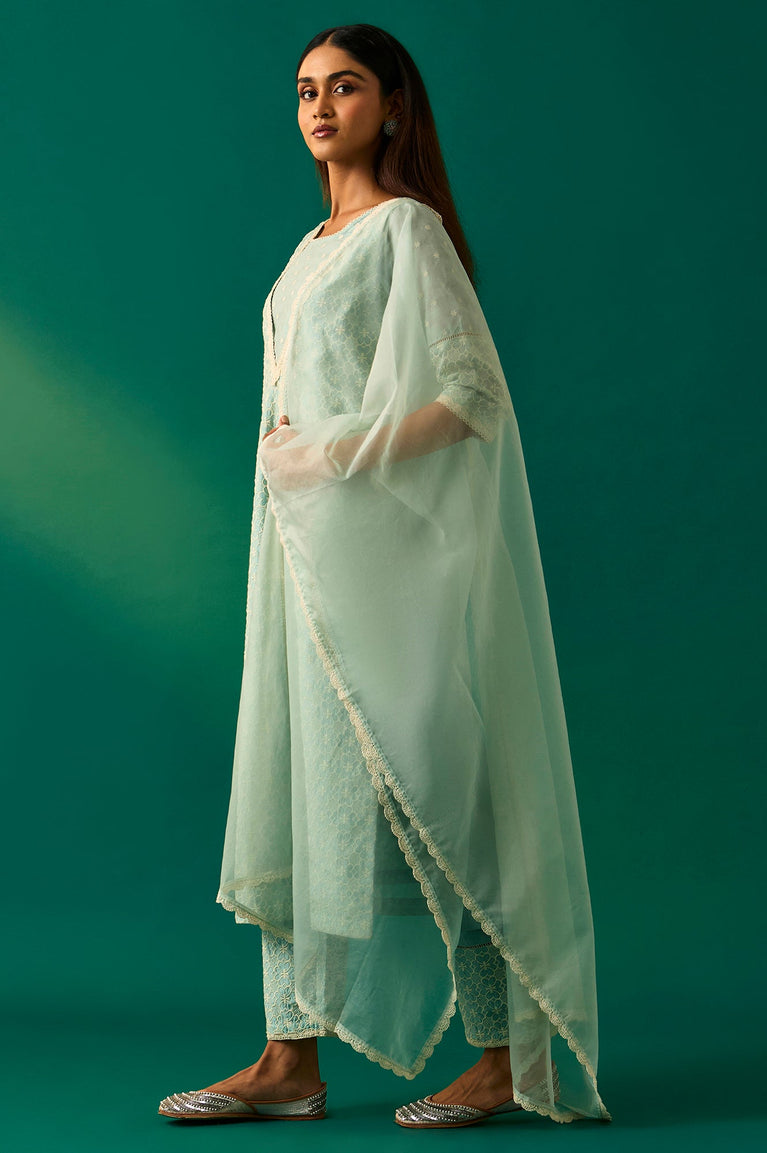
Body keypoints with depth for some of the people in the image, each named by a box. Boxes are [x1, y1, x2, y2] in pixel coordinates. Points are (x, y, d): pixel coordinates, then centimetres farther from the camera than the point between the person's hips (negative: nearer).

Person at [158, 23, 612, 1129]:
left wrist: (336, 456, -16)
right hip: (310, 549, 9)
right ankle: (292, 1062, 12)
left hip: (389, 549, -9)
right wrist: (291, 470, 10)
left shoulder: (407, 228, -7)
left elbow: (474, 393, -14)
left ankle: (510, 1055, 6)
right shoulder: (318, 245, 19)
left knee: (422, 791, -6)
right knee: (295, 787, 6)